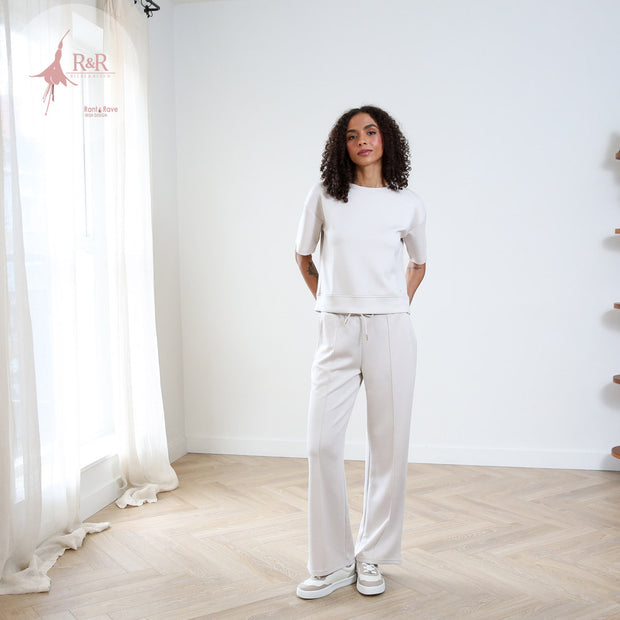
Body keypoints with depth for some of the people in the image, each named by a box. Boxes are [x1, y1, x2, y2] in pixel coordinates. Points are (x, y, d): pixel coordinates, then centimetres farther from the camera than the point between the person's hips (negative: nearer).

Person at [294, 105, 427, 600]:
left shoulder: (409, 205, 5)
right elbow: (303, 256, 18)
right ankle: (333, 563, 13)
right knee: (322, 443, -2)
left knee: (388, 444, 4)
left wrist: (396, 306, 11)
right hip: (337, 333, 1)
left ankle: (372, 557, 22)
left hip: (390, 331, 0)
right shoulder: (323, 198, 4)